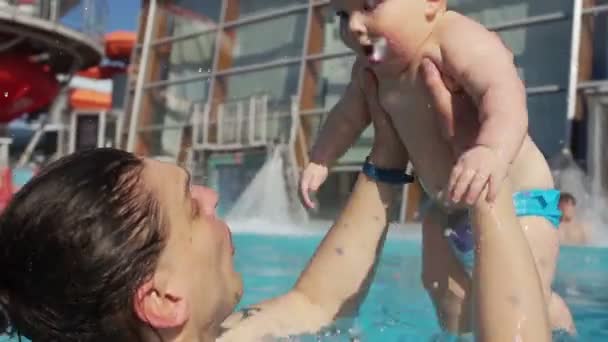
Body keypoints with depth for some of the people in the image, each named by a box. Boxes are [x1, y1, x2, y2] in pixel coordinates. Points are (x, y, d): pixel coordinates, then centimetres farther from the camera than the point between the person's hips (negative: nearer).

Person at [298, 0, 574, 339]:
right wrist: (319, 160, 16)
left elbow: (504, 94, -47)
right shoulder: (372, 70, -1)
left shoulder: (460, 40, -28)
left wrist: (492, 151, -65)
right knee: (446, 289, 19)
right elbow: (348, 114, 18)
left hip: (517, 200, -8)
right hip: (449, 210, 8)